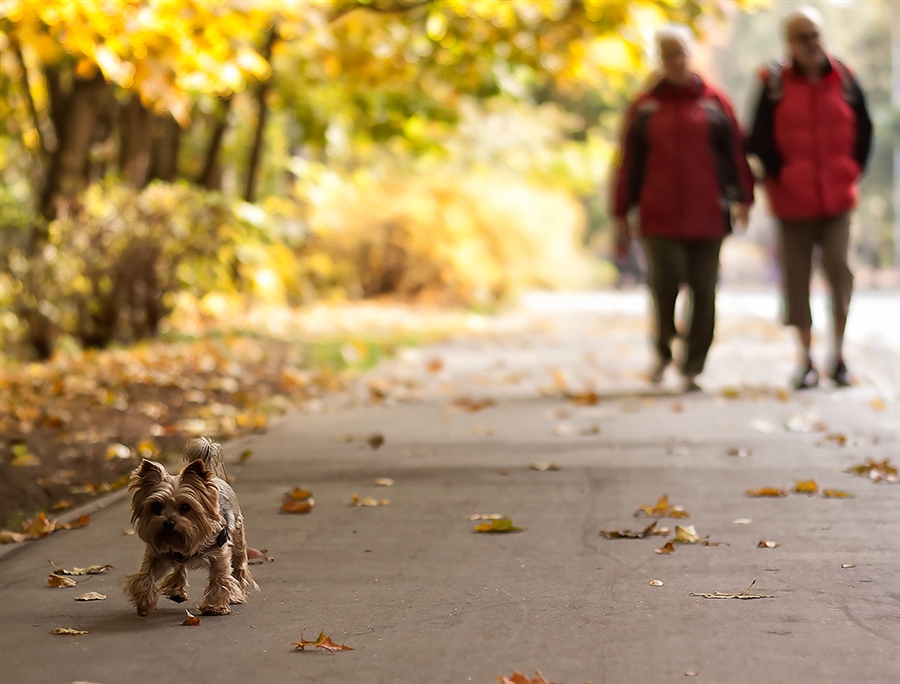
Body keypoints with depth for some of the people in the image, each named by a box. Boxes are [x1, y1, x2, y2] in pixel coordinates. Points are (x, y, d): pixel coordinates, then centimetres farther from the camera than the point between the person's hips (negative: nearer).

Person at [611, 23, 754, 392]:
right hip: (660, 217, -1)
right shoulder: (644, 107, 9)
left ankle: (692, 368, 11)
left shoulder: (715, 102, 8)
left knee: (702, 291, 1)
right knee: (665, 282, -12)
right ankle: (663, 350, 15)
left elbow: (735, 153, 8)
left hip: (707, 217, 1)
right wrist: (622, 214, 7)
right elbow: (629, 163, 9)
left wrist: (742, 198, 1)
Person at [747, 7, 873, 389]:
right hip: (793, 200, -1)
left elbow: (863, 131, 11)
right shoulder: (774, 84, -4)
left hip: (837, 198, 1)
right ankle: (807, 362, 13)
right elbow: (759, 140, -1)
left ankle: (839, 354, 6)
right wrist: (781, 176, -3)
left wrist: (853, 171, 4)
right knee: (796, 278, 3)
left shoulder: (844, 79, 2)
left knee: (839, 270, -10)